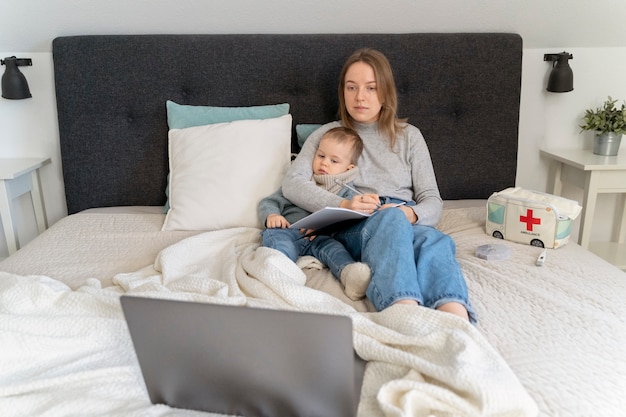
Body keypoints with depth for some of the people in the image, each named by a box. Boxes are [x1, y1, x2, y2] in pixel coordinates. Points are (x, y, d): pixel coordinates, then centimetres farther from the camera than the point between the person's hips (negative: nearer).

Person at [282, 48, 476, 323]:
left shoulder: (409, 135, 23)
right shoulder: (329, 134, 20)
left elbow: (432, 201, 13)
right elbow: (292, 183, 2)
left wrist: (412, 214, -14)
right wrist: (342, 205, -15)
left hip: (407, 223, 2)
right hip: (352, 229, -2)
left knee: (435, 240, -37)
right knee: (390, 219, -40)